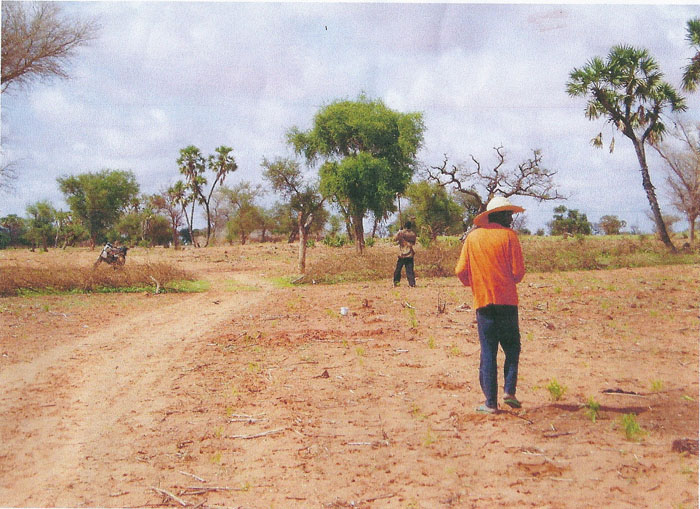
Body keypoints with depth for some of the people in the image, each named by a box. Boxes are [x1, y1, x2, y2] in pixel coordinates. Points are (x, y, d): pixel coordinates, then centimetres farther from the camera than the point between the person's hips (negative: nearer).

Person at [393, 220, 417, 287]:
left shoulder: (401, 232, -9)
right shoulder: (413, 234, 2)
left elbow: (395, 239, 1)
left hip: (402, 254, -2)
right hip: (410, 255, 2)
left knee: (398, 269, 10)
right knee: (410, 270, 2)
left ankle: (396, 282, 13)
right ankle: (412, 283, -6)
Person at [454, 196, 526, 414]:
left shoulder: (473, 237, 6)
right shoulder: (508, 235, -3)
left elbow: (461, 271, 3)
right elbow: (518, 272, -7)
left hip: (482, 301, 2)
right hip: (507, 300, -2)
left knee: (488, 351, 5)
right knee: (512, 347, 13)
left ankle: (490, 402, 3)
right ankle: (509, 391, 0)